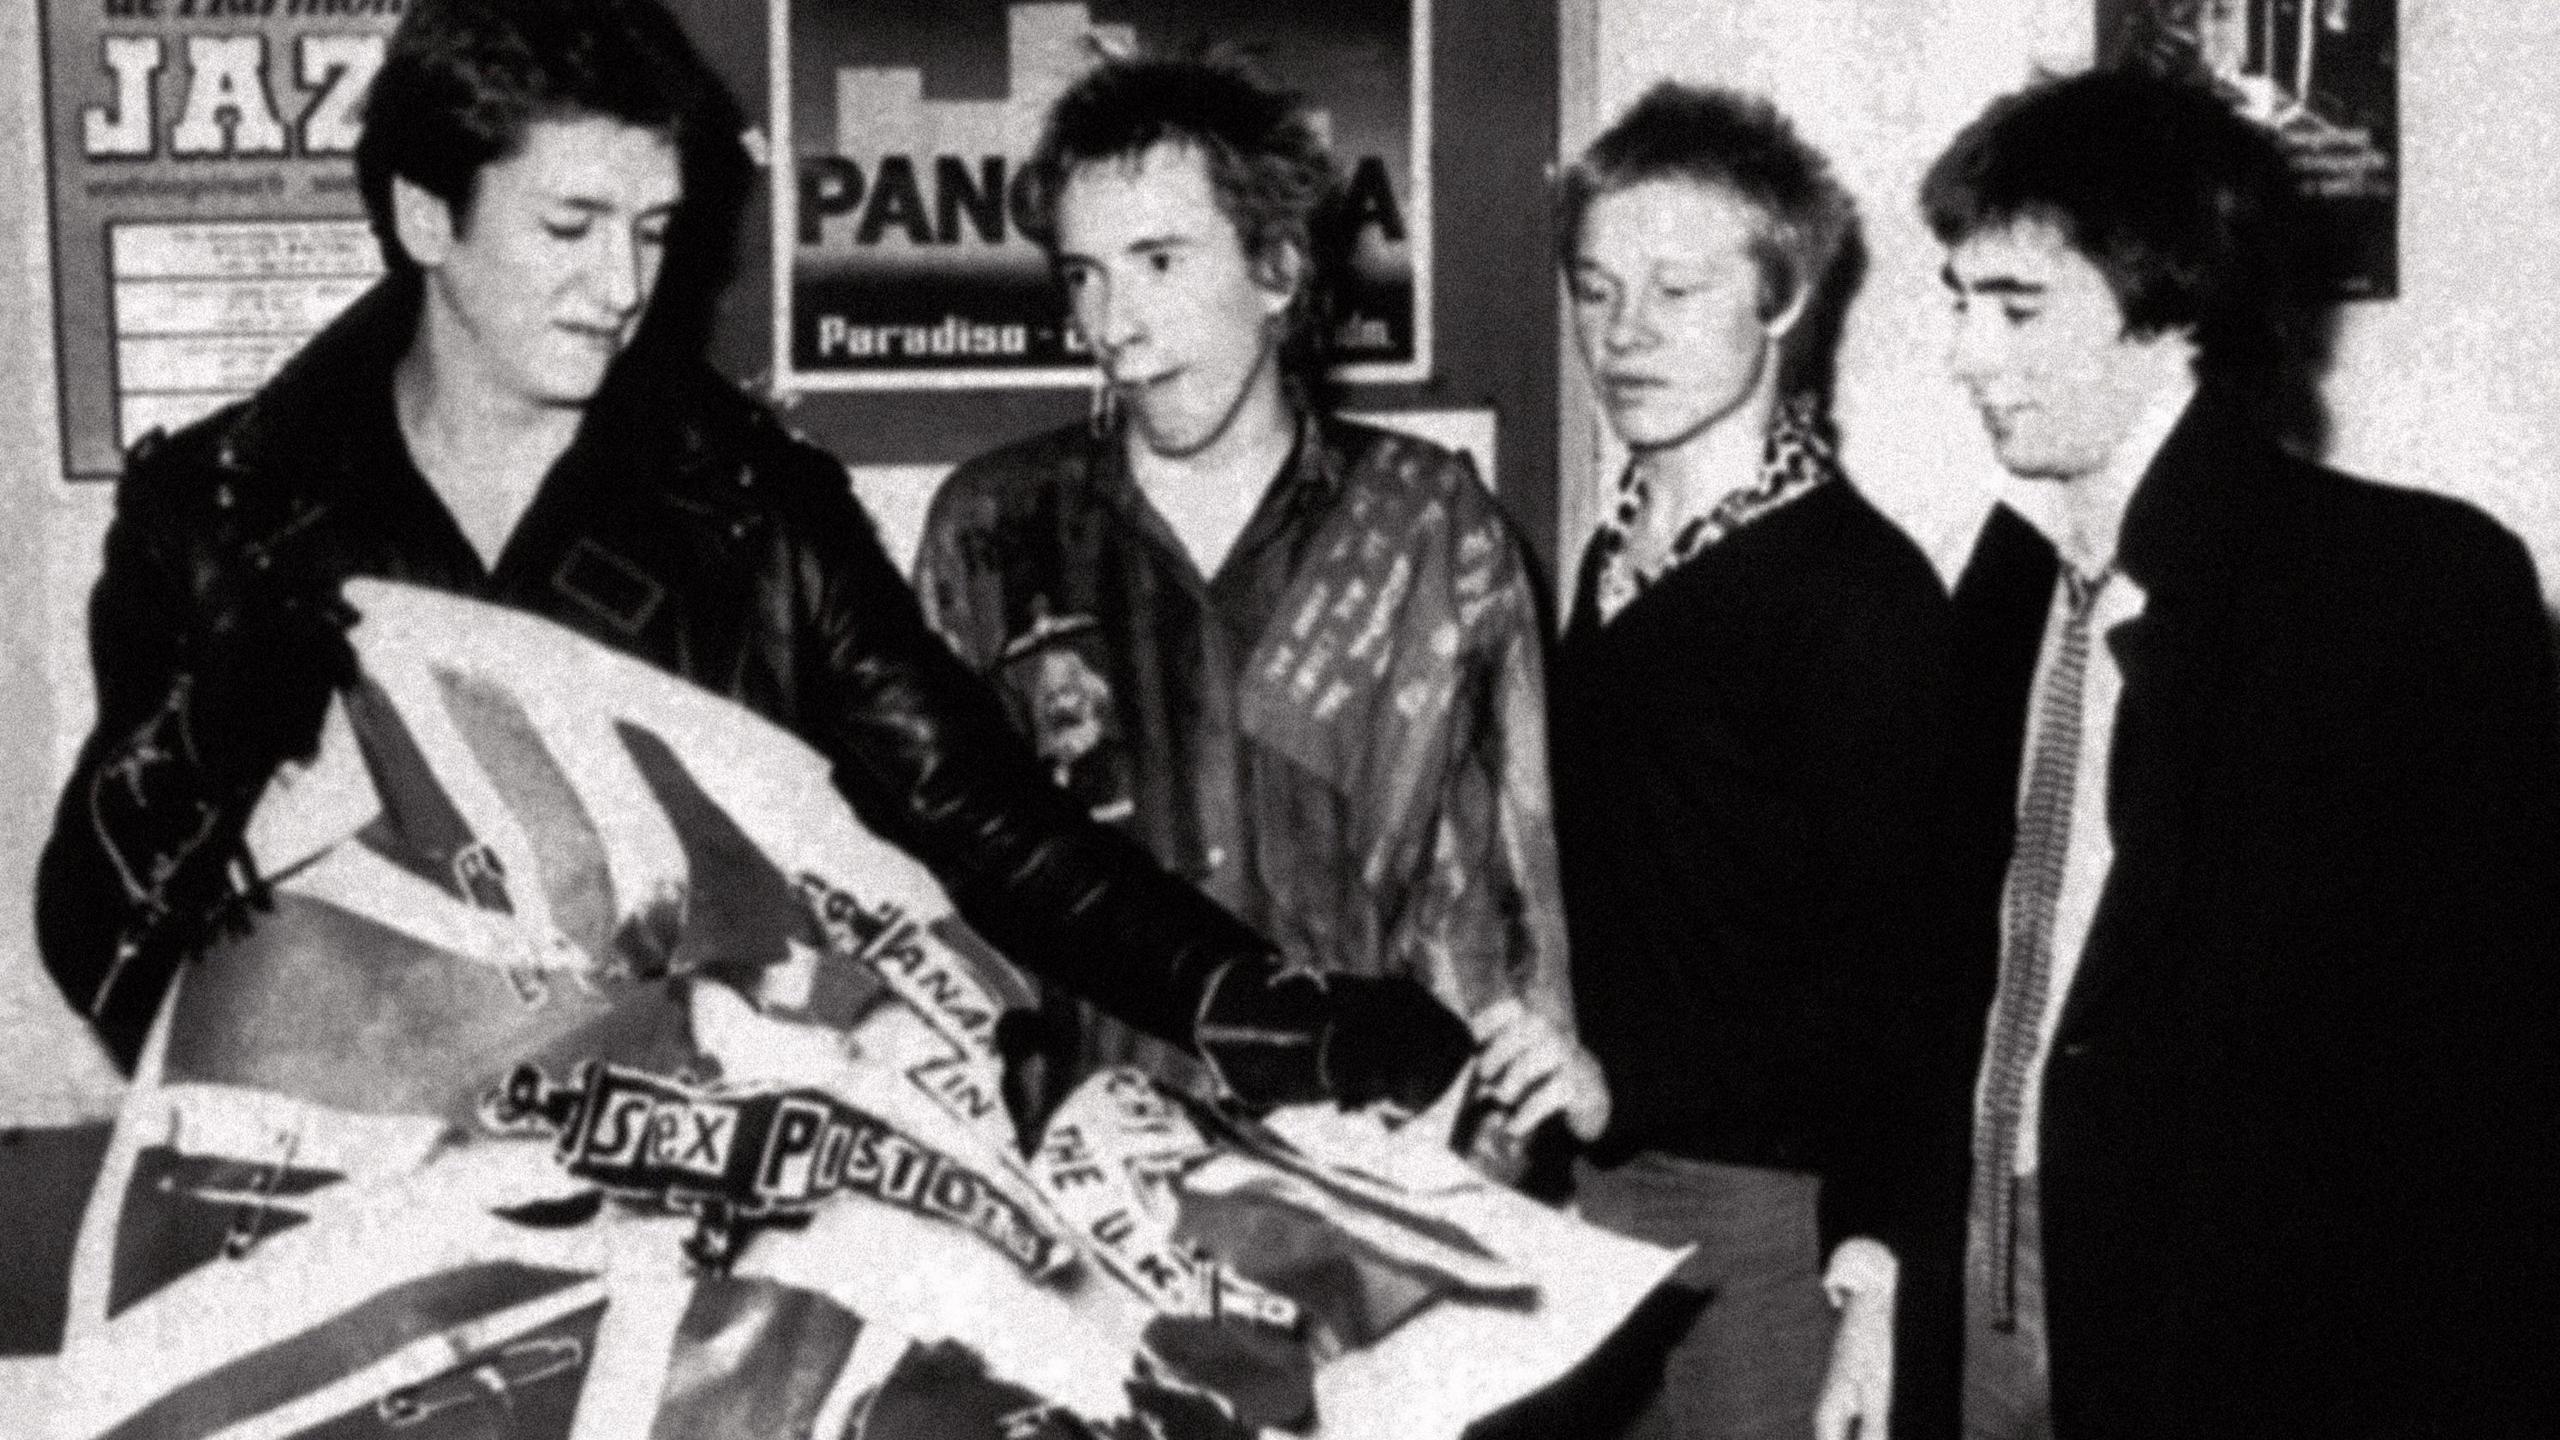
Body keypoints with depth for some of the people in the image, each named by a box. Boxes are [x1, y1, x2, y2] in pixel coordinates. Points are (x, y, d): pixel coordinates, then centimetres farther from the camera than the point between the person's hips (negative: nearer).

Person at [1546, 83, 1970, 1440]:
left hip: (1769, 1214, -6)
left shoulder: (1857, 583, -11)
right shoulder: (1611, 562, 10)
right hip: (1597, 1182, 6)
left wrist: (1872, 1272, -18)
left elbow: (1897, 961, -14)